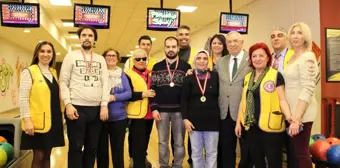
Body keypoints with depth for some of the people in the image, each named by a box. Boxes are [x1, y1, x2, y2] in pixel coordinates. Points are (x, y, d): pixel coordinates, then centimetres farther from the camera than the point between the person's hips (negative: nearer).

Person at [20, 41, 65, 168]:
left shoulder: (54, 72, 14)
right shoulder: (29, 71, -5)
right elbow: (23, 98, -10)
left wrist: (60, 115, 15)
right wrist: (27, 119, -16)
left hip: (53, 120, 6)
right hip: (37, 121, -6)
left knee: (47, 155, 12)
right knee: (38, 156, -1)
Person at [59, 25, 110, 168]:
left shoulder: (101, 59, 12)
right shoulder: (71, 56, 4)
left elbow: (105, 83, 7)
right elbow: (63, 82, -1)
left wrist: (104, 105, -4)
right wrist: (68, 104, -12)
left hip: (96, 109, 3)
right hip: (77, 108, -3)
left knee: (92, 147, 11)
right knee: (76, 147, 2)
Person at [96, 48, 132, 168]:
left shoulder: (122, 75, 7)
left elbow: (129, 93, -2)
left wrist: (114, 97, -17)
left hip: (119, 117, 1)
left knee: (118, 148, 7)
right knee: (101, 148, 8)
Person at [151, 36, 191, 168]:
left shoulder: (186, 66, 2)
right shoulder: (157, 67, 6)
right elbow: (153, 89, 4)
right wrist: (154, 108, -5)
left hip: (179, 110, -1)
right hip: (161, 110, 1)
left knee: (179, 142, 7)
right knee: (162, 142, 10)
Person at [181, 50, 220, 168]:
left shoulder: (215, 76, 0)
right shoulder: (189, 78, 1)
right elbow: (184, 100, 0)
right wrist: (185, 118, -7)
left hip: (212, 120, 0)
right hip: (194, 120, 0)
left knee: (212, 153, 10)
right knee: (196, 153, 10)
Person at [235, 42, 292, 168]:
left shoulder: (276, 75, -4)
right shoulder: (247, 77, 13)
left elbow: (282, 100, -8)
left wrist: (289, 116, -24)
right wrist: (238, 122, 13)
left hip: (270, 126, -5)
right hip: (252, 127, 5)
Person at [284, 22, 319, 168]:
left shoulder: (307, 57, -14)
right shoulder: (293, 57, 13)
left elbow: (308, 90, -21)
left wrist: (296, 118, -24)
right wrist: (292, 116, 12)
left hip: (301, 113, -9)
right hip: (293, 111, 9)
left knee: (301, 153, -2)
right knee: (296, 152, 16)